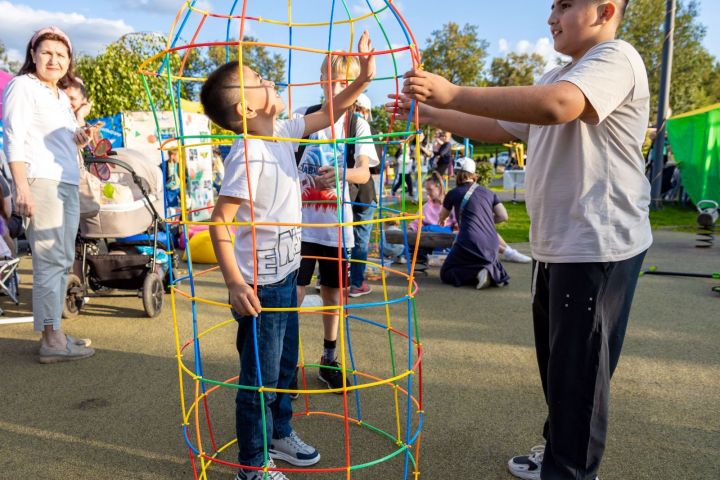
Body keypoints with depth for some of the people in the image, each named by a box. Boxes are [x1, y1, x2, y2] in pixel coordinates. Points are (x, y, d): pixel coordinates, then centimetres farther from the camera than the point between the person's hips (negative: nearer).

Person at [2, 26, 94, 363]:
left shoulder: (62, 96, 23)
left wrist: (78, 139, 8)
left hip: (68, 183, 9)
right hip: (40, 182, -9)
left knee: (63, 260, 9)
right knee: (50, 259, -11)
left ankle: (54, 333, 16)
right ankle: (51, 340, -7)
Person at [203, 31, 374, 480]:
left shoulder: (282, 133, 3)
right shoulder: (248, 155, -22)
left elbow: (327, 115, 15)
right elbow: (219, 221, -24)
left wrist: (363, 78, 6)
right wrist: (235, 281, -31)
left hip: (285, 274, 9)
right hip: (260, 284, -9)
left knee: (285, 365, 23)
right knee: (260, 378, 5)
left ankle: (280, 434, 45)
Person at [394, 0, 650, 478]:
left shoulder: (616, 58, -12)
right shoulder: (557, 76, 19)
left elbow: (555, 105, -33)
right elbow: (496, 128, 20)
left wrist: (454, 93, -31)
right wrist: (428, 112, 12)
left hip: (597, 248, -9)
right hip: (555, 246, 9)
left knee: (578, 372, 0)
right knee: (557, 366, 20)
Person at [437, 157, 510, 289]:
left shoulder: (453, 193, 6)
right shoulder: (489, 193, 14)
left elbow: (443, 216, 24)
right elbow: (503, 216, 7)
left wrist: (442, 221, 48)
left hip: (470, 243, -4)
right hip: (492, 246, 5)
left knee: (445, 273, 12)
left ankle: (477, 275, -14)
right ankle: (495, 274, -2)